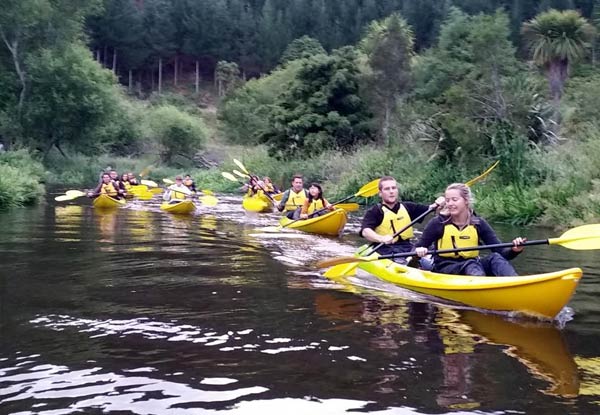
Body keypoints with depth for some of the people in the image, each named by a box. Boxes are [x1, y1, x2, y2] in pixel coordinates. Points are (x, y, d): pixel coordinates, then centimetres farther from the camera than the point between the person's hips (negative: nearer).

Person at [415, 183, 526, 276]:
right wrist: (419, 252, -26)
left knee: (495, 258, -26)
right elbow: (417, 249, -2)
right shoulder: (438, 223, -2)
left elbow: (501, 251, -3)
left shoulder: (478, 223, 3)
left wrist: (513, 250, -24)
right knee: (470, 264, -33)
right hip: (445, 268, -2)